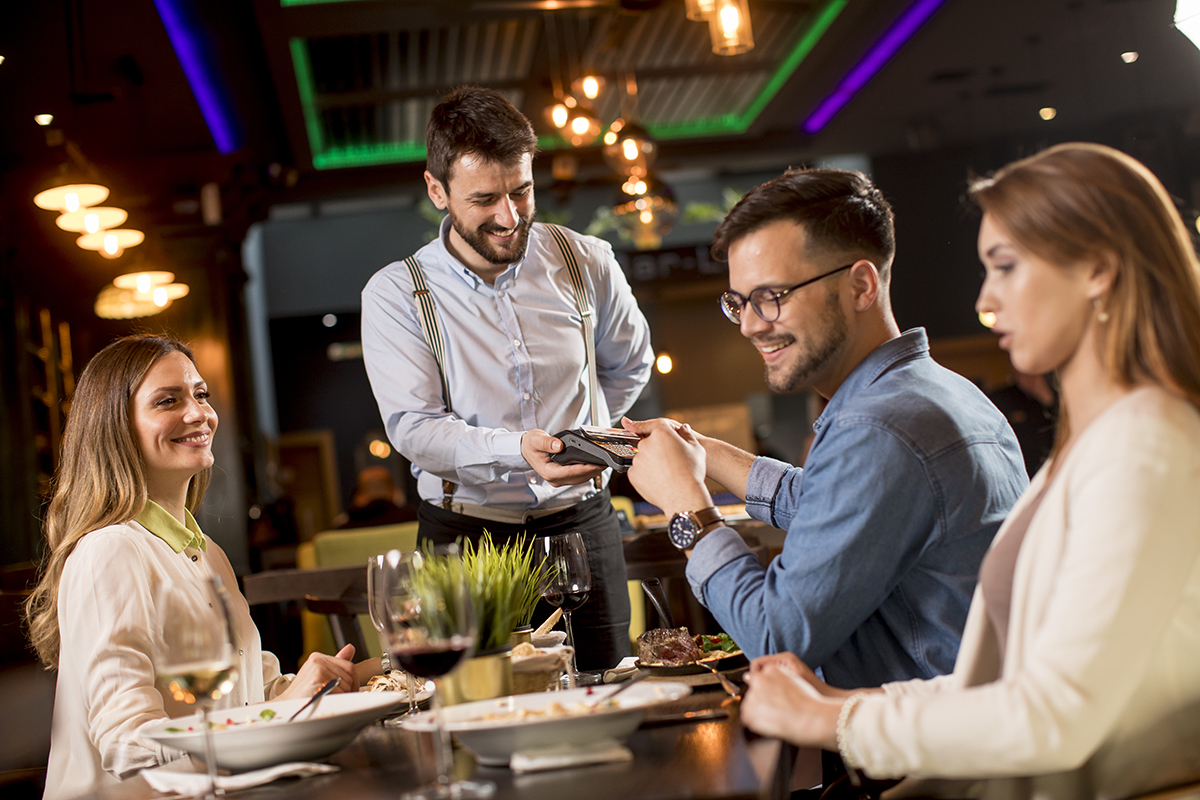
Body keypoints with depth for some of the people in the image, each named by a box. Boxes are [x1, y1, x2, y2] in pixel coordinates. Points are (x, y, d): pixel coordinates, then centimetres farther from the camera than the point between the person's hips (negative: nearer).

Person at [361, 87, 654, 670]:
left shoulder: (586, 263, 3)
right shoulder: (395, 294, -4)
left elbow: (630, 366, 21)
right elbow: (413, 428, -12)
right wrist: (515, 449, -28)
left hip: (580, 526, 2)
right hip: (465, 535, -2)